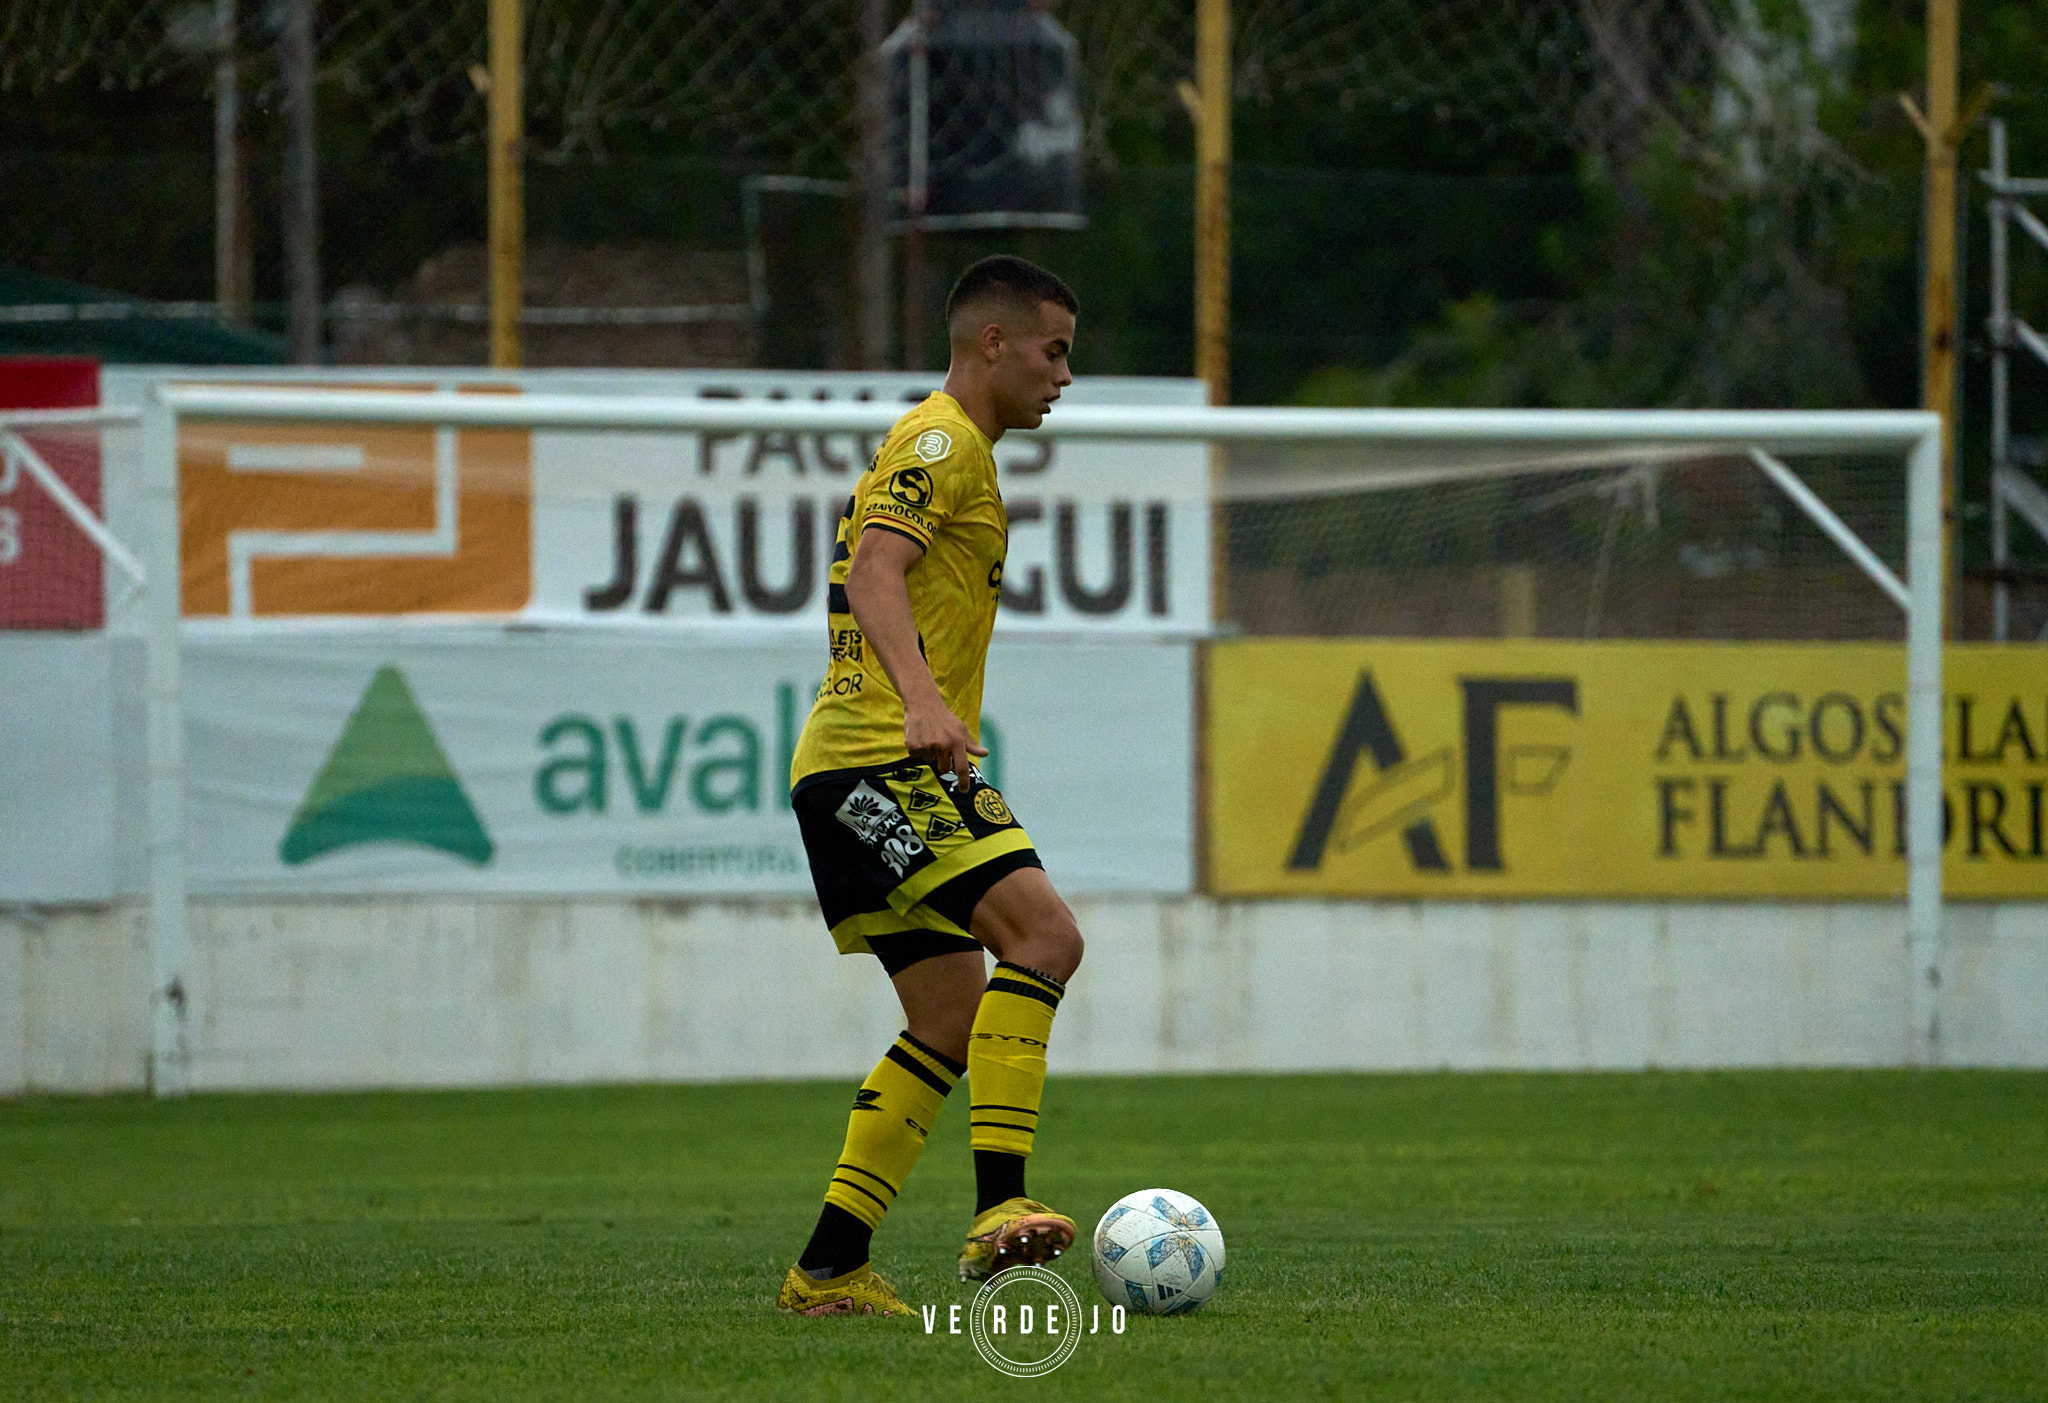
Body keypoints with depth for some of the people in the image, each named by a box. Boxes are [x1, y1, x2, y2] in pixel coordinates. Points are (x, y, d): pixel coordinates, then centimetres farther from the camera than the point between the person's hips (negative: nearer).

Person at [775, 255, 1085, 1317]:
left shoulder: (939, 447, 26)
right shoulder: (943, 440, -6)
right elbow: (875, 573, -21)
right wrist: (924, 700, -36)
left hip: (852, 771, 11)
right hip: (883, 760, -11)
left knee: (953, 1022, 9)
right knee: (1042, 934, -23)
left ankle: (829, 1269, 8)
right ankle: (998, 1206, -32)